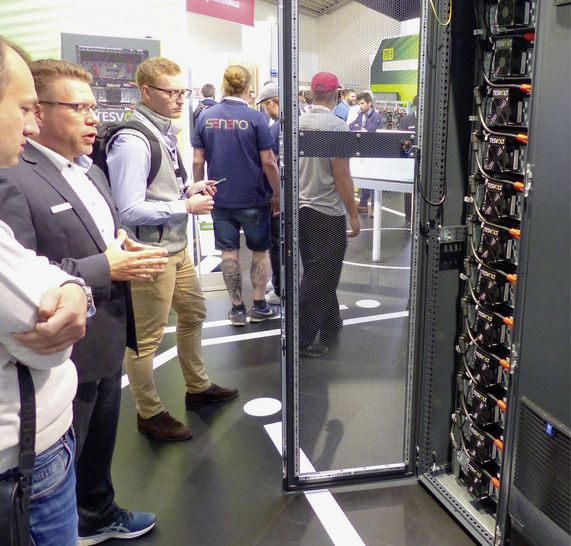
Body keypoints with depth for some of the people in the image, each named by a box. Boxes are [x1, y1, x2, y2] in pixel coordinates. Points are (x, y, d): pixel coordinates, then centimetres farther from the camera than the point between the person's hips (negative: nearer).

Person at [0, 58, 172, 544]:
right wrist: (105, 268, -25)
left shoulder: (90, 172, 11)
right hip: (65, 353, -9)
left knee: (100, 444, 26)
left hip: (108, 343, 9)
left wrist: (130, 253, -1)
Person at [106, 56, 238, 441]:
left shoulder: (165, 132, 10)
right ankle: (149, 413, 24)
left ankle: (198, 387, 43)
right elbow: (131, 210, -25)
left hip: (177, 246, 10)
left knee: (194, 312, 22)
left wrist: (189, 190, 4)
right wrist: (188, 206, -18)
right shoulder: (132, 141, -21)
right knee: (146, 337, 4)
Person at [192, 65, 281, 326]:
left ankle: (237, 309, 16)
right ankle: (260, 306, 18)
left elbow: (198, 162, 1)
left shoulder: (206, 117, 0)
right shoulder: (254, 118, -10)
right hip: (252, 199, -2)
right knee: (260, 251, 13)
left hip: (220, 199, 3)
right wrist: (277, 195, 0)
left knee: (229, 252, 10)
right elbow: (268, 162, -11)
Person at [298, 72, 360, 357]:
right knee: (321, 275, 0)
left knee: (317, 271, 19)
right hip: (327, 210, -7)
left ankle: (329, 323, 33)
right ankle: (302, 338, 3)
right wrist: (353, 215, -9)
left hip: (301, 208, 7)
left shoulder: (297, 122, 4)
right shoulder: (336, 125, -15)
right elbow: (342, 175, -16)